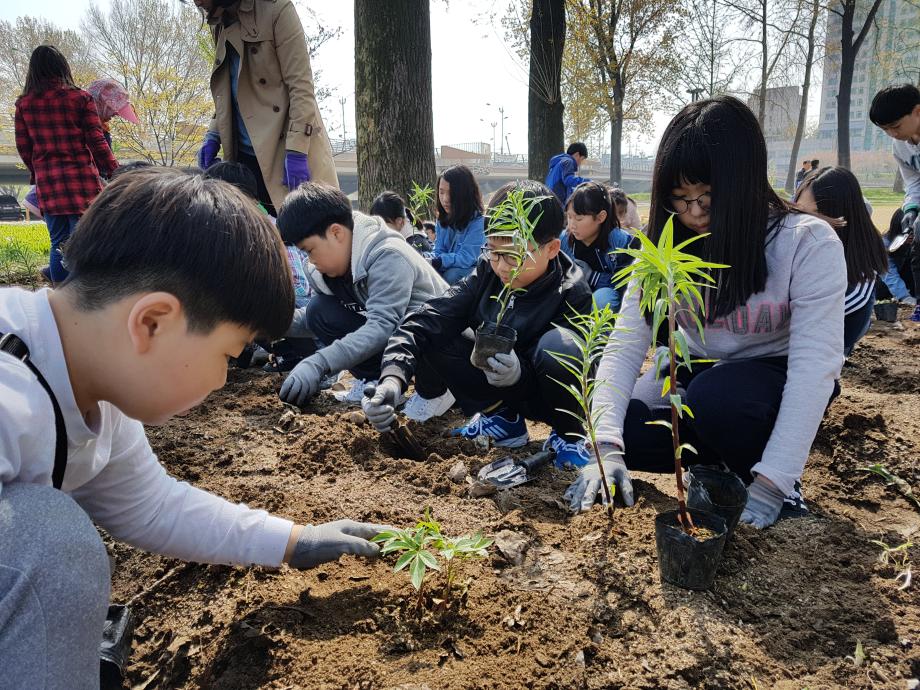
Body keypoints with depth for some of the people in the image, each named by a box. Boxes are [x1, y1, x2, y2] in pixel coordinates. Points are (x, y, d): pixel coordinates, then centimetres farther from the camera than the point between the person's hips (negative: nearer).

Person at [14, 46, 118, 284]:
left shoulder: (24, 103, 7)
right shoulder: (80, 98, -3)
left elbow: (23, 147, 10)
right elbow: (97, 142, -5)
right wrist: (114, 172, 5)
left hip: (47, 183, 3)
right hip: (82, 177, -3)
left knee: (58, 243, 11)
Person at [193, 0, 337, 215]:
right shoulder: (218, 25, 15)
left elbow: (301, 86, -12)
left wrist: (296, 152, -19)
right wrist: (214, 135, 7)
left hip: (286, 153, -7)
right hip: (245, 157, 7)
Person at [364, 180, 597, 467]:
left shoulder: (573, 295, -23)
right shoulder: (488, 272, -14)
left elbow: (579, 380, -24)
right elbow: (426, 320, -25)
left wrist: (520, 376, -44)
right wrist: (393, 379, -42)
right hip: (497, 385, 4)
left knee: (559, 345, -37)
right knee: (430, 337, -16)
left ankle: (568, 435, -7)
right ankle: (503, 418, 2)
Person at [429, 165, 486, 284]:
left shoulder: (478, 221, -17)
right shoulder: (442, 220, 4)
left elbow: (466, 258, -23)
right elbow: (438, 252, 6)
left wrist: (437, 262, -34)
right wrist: (426, 259, -17)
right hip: (447, 269, 5)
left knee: (452, 274, -33)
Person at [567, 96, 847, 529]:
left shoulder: (810, 244, -23)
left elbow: (816, 366, -28)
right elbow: (625, 345, -18)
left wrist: (770, 485, -35)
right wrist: (607, 446, -32)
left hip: (776, 378, -3)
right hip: (699, 371, 4)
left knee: (715, 397, -36)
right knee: (624, 429, -22)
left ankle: (769, 476, -7)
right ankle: (727, 454, 1)